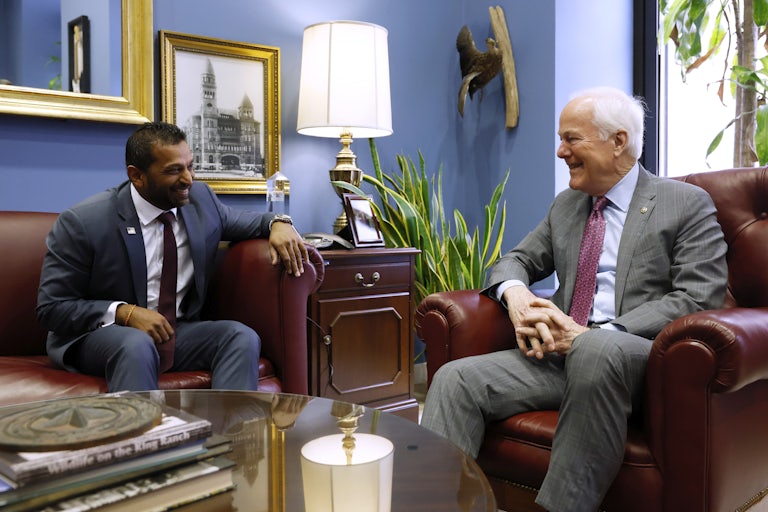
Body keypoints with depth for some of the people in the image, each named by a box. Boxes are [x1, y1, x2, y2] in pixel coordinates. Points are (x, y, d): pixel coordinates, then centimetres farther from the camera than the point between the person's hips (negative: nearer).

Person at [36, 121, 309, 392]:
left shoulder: (201, 199, 0)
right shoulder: (81, 222, -12)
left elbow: (243, 221, 20)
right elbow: (50, 307, -8)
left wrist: (277, 223, -4)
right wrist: (124, 313, -23)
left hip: (179, 332, 4)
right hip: (101, 333, -4)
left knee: (243, 337, -24)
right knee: (137, 345, -38)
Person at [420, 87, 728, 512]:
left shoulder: (688, 204, 4)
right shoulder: (565, 205, 21)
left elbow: (697, 299, -7)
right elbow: (516, 261, 23)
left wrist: (593, 334, -19)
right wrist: (516, 294, -5)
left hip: (642, 360, -5)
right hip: (561, 354, 5)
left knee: (596, 349, -40)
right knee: (456, 379, -19)